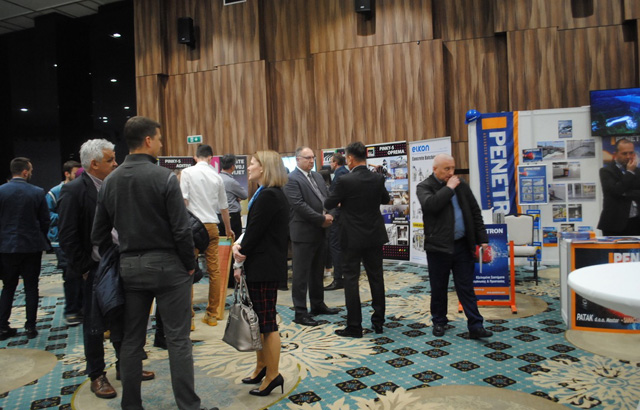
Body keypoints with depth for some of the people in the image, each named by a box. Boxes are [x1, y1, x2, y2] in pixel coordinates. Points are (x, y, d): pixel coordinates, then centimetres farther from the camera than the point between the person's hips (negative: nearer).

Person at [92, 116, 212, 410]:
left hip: (129, 267, 6)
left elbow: (99, 234, 8)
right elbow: (181, 229, -15)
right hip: (167, 265, -5)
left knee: (132, 340, 15)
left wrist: (117, 261, 19)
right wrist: (190, 264, -3)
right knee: (178, 339, 2)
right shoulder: (164, 177, -13)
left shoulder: (110, 181, 5)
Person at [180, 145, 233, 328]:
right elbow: (224, 206, 19)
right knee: (214, 270, 8)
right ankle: (212, 314, 16)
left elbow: (183, 200, -10)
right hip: (212, 225, 4)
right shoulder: (216, 176, 10)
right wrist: (228, 228, 33)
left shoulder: (187, 172, -2)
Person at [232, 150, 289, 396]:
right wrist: (239, 246, 0)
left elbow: (254, 231, -17)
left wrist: (241, 257, -5)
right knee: (259, 320, 18)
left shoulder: (267, 196, -17)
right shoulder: (272, 194, 14)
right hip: (263, 265, 10)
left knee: (266, 322, 0)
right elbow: (252, 229, 15)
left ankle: (273, 375, 12)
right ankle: (262, 367, 31)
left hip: (264, 267, -10)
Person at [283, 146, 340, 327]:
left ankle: (318, 305, 32)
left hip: (319, 231, 8)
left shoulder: (317, 176, 14)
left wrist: (329, 215, -6)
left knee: (317, 271, 18)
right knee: (301, 273, 0)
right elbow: (299, 205, -20)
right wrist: (322, 219, -17)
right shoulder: (292, 179, -12)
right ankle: (300, 313, 8)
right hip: (303, 232, -8)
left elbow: (325, 198, 14)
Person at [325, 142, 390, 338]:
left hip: (353, 238, -5)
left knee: (351, 280, 3)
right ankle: (378, 321, 23)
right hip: (375, 236, 5)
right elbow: (386, 199, 16)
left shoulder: (345, 180, -17)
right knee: (376, 278, 13)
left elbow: (328, 204, -6)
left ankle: (354, 326, 8)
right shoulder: (378, 178, -2)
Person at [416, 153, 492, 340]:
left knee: (466, 288, 6)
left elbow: (475, 212, 12)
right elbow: (430, 204, -25)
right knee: (438, 288, 10)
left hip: (462, 245, 3)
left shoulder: (461, 185, 10)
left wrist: (483, 239, 6)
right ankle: (439, 322, 26)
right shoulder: (424, 187, -3)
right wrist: (449, 188, -15)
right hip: (438, 247, -3)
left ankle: (475, 326, 9)